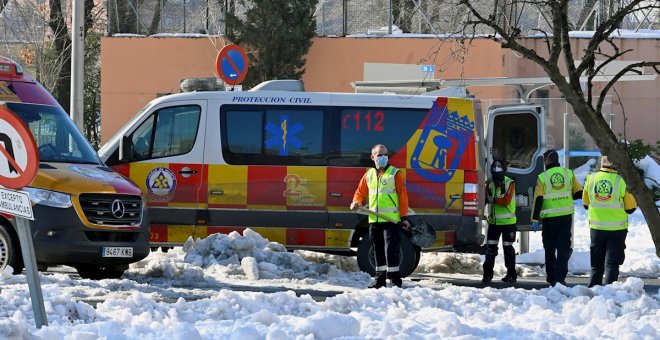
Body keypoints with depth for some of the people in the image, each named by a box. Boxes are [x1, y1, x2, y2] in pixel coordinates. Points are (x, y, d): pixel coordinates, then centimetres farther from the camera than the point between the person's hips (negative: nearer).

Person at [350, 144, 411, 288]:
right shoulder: (369, 175, 14)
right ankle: (380, 279, 18)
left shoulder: (395, 173, -1)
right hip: (374, 220, 5)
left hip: (391, 219, -5)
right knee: (378, 250, 11)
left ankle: (395, 279, -7)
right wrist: (357, 202, -5)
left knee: (391, 249, -10)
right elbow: (361, 192, 19)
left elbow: (402, 195, -4)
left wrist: (404, 217, -8)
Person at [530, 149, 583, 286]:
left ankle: (551, 277, 16)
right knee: (563, 248, 2)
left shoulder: (542, 177, -5)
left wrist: (535, 219, -8)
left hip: (549, 218, -2)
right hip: (566, 216, 2)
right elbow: (579, 193, 7)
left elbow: (538, 200, -9)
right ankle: (560, 277, -8)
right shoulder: (568, 173, 2)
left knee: (550, 249, 12)